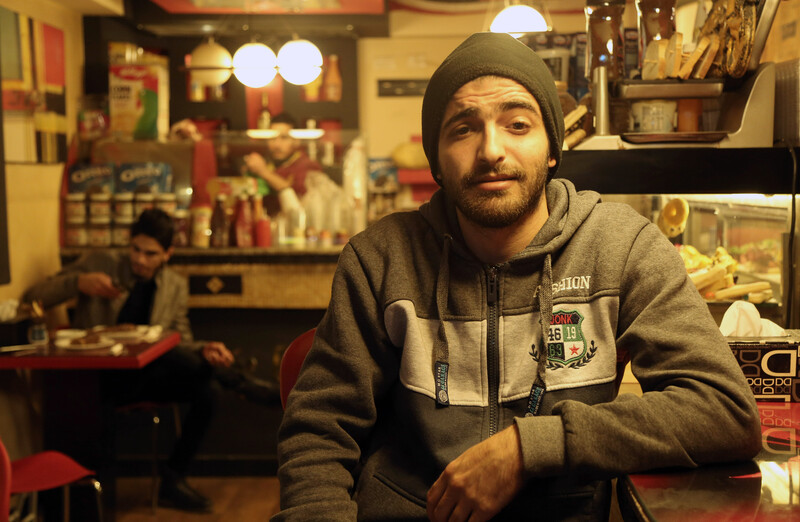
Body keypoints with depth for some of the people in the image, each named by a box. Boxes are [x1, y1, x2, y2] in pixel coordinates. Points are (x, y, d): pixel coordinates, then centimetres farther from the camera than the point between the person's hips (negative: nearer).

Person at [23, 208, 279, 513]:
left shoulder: (176, 286, 8)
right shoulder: (98, 264, -1)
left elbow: (181, 341, 11)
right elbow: (32, 298, -3)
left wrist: (202, 351, -13)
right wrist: (78, 282, -21)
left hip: (145, 376, 4)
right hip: (95, 377, -4)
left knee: (207, 389, -24)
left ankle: (173, 482, -8)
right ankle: (246, 385, -19)